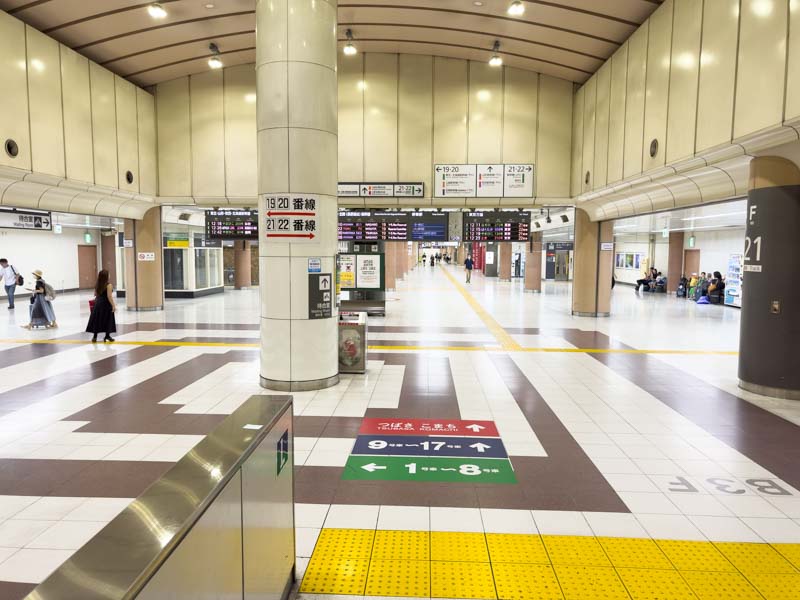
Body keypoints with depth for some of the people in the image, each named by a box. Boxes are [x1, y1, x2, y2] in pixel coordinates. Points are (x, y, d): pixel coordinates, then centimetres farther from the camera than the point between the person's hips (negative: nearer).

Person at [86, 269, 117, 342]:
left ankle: (95, 336, 10)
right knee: (107, 320, 5)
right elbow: (109, 296, -19)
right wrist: (113, 305, -17)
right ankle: (107, 336, 10)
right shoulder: (108, 285, -14)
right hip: (106, 304, -6)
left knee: (97, 320, 8)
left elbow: (95, 294, 14)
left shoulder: (97, 285, 4)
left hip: (98, 303, 6)